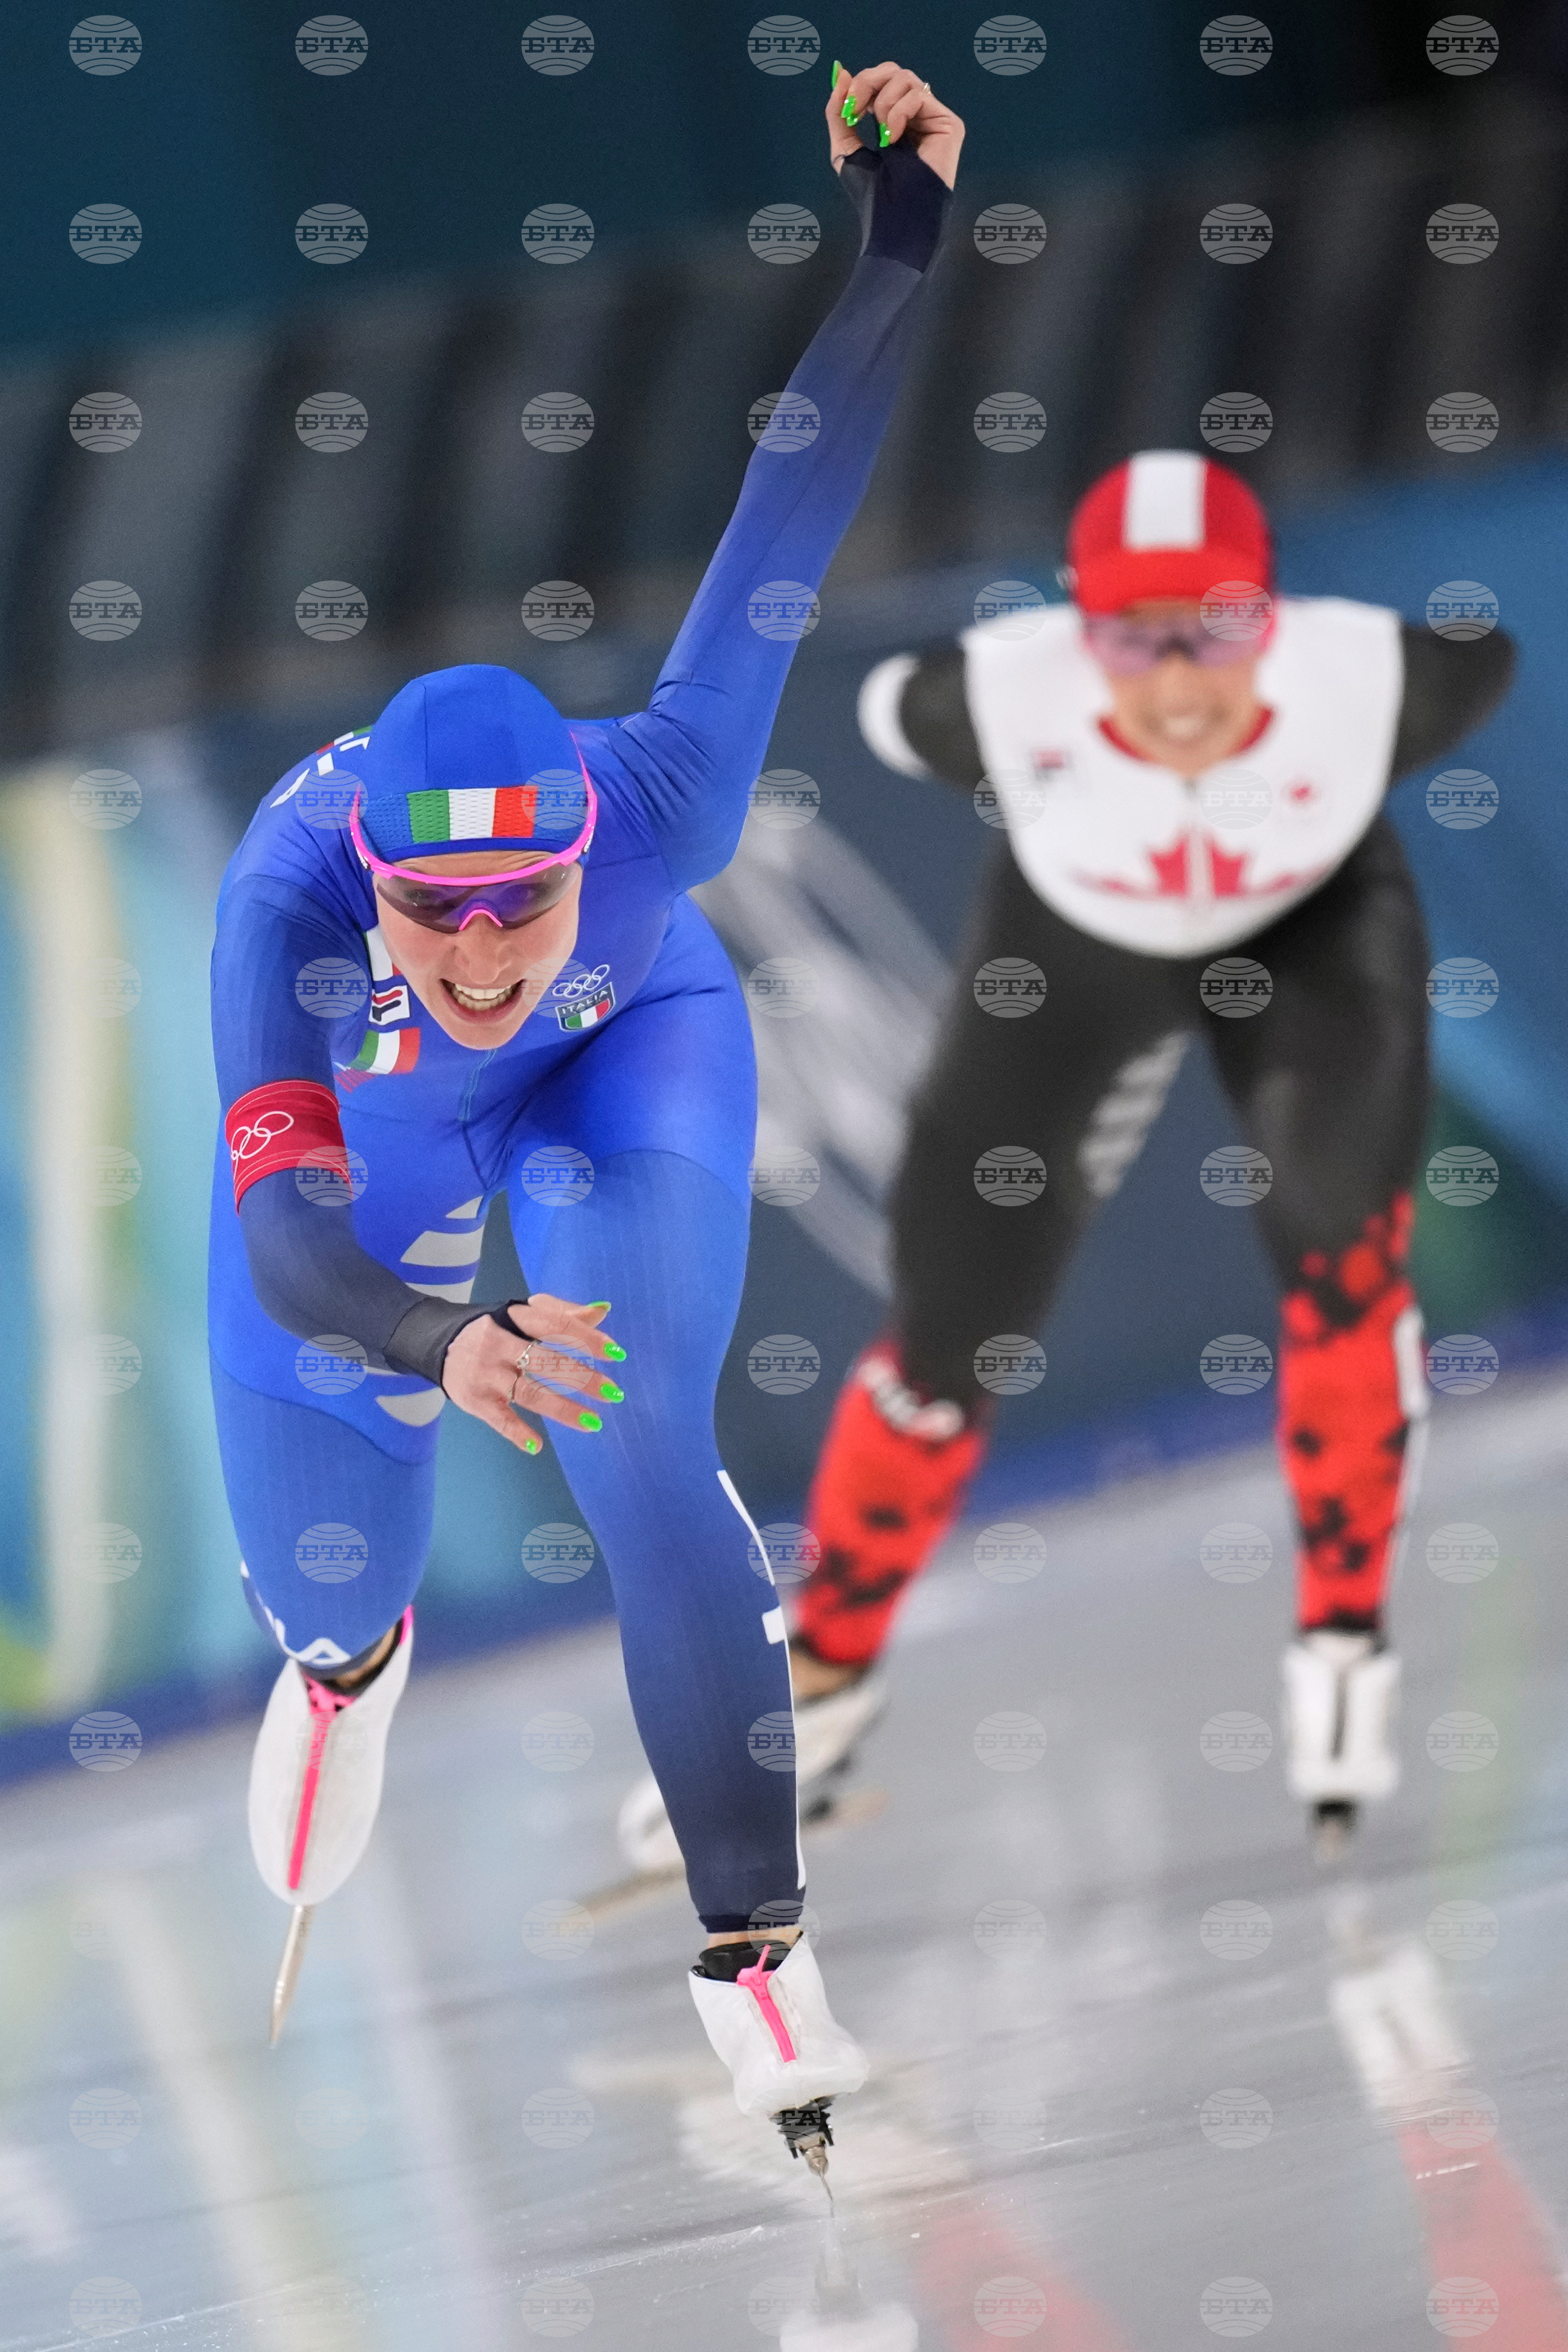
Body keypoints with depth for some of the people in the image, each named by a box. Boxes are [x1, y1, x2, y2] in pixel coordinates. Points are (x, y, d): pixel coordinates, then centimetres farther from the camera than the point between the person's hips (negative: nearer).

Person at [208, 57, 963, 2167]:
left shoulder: (655, 810, -42)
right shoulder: (292, 899, -45)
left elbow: (786, 523, -32)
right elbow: (288, 1253, -52)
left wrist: (902, 242, -36)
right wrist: (437, 1343, -73)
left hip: (628, 1065, 0)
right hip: (348, 1130, 0)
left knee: (648, 1478, -21)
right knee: (324, 1588, 10)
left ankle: (753, 1943, -7)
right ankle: (356, 1659, 50)